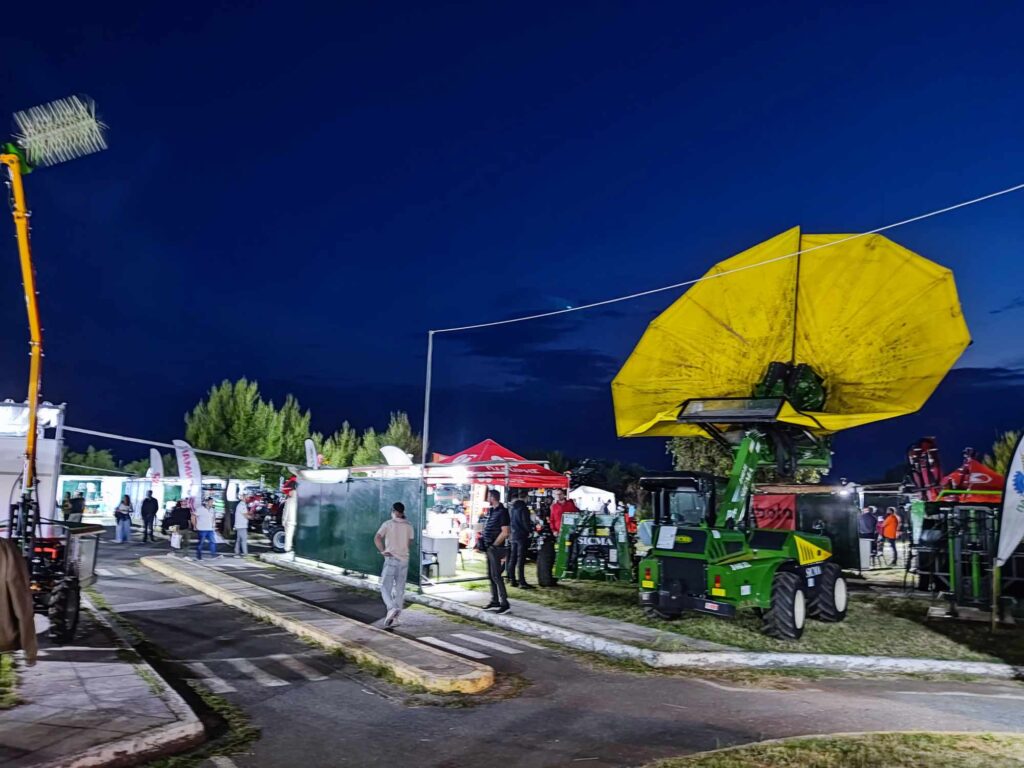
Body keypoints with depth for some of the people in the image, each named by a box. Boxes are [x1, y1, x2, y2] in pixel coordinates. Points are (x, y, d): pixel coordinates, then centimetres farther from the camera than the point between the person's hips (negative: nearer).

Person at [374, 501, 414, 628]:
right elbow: (408, 544, 7)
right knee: (399, 590, 9)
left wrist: (382, 551, -4)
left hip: (391, 559, -3)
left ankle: (392, 608, -23)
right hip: (404, 560, 3)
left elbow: (377, 538, -14)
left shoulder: (387, 524, -3)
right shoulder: (408, 526, 5)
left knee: (385, 588, 2)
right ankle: (394, 618, 7)